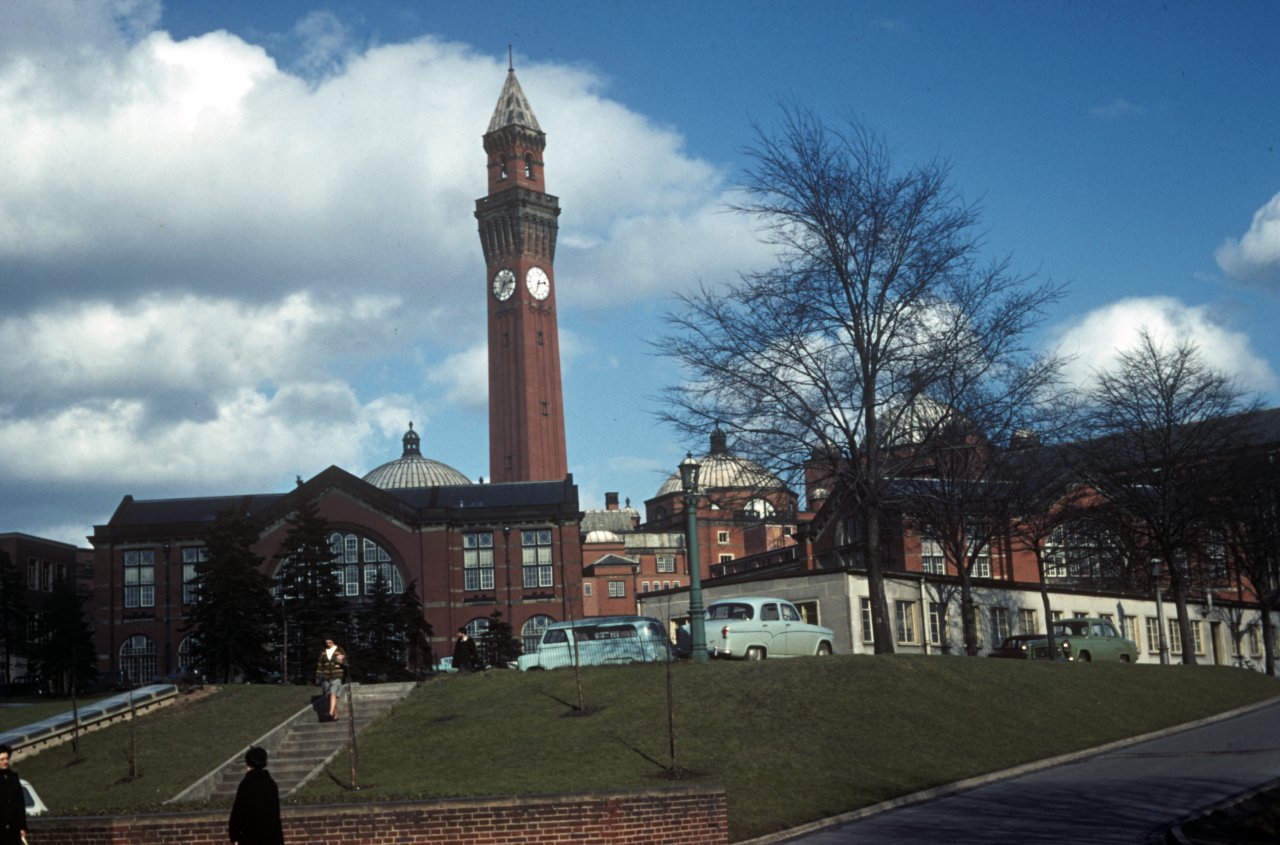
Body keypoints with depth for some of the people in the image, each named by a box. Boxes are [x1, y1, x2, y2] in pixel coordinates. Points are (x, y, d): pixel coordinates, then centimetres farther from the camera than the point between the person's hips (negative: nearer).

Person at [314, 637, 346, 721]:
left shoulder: (339, 651, -1)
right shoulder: (323, 652, 10)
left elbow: (345, 664, -1)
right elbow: (320, 664, 13)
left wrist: (341, 661, -22)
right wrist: (318, 677, 10)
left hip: (336, 676, -4)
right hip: (326, 677, 5)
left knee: (333, 694, -20)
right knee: (329, 696, 5)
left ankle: (331, 714, -30)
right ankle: (335, 715, 12)